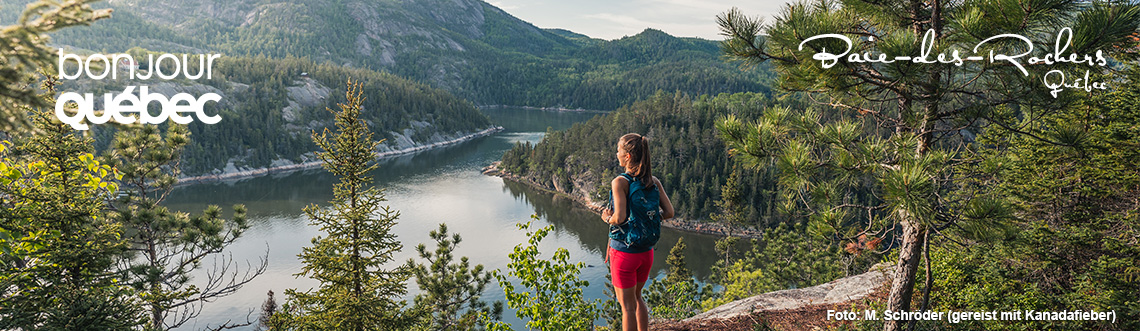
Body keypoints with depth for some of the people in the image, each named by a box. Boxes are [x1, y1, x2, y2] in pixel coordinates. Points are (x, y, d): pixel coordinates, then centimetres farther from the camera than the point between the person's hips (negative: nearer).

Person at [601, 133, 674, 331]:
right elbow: (669, 212, -2)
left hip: (624, 252, -6)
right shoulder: (653, 181, -1)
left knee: (627, 304, 9)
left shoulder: (620, 182, -17)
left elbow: (619, 218, -25)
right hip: (646, 251, 6)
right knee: (637, 297, 26)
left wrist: (607, 218, -5)